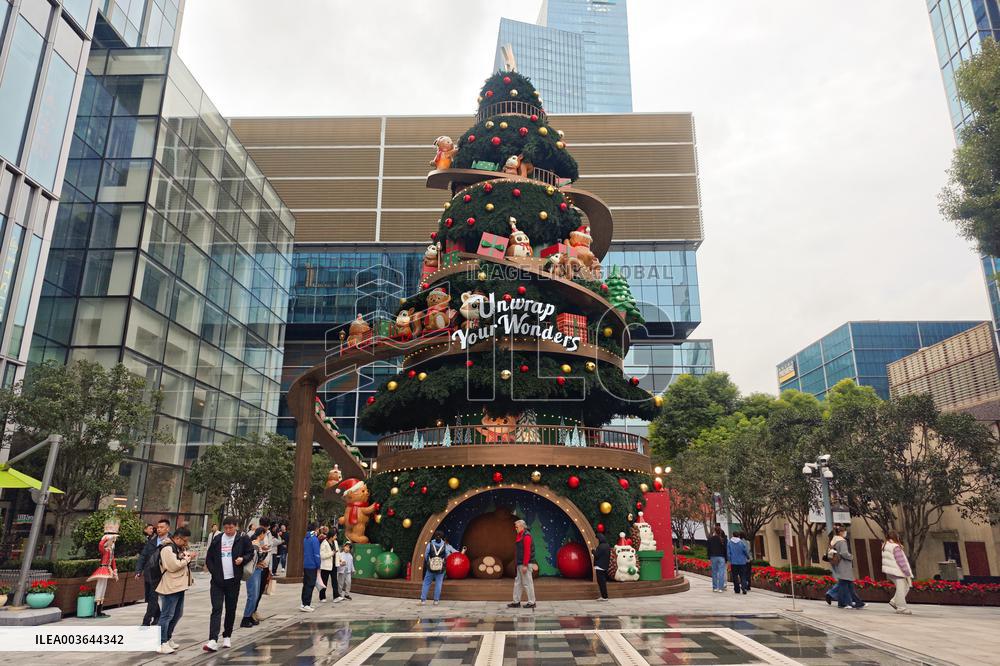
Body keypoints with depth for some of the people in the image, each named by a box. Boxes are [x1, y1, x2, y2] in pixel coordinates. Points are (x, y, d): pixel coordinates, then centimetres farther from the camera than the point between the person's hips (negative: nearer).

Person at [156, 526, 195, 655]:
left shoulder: (179, 548, 16)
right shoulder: (167, 549, -16)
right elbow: (173, 566, -24)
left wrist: (187, 555, 3)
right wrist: (188, 557, -15)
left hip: (179, 586, 10)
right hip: (170, 587, -10)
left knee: (177, 614, 16)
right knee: (167, 615, -4)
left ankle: (168, 639, 28)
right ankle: (161, 643, 2)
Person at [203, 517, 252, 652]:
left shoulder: (242, 539, -1)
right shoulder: (217, 539, 5)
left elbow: (251, 552, 6)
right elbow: (209, 558, 11)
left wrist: (243, 558, -15)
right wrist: (214, 572, -1)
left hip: (233, 580, -1)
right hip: (217, 580, 1)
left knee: (231, 609, 10)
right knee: (216, 609, -7)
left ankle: (227, 637, 25)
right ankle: (213, 641, -12)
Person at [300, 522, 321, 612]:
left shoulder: (305, 539, 10)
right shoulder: (314, 539, -15)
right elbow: (316, 554, -16)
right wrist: (318, 565, -9)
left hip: (305, 565, 8)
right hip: (312, 565, -8)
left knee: (306, 584, 14)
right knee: (310, 585, -4)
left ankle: (304, 603, 19)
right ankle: (306, 605, -6)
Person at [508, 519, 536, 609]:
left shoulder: (526, 536, -15)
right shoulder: (520, 536, 15)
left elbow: (527, 552, -21)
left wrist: (525, 565, -23)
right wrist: (516, 563, 18)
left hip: (524, 564, -10)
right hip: (519, 564, 10)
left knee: (527, 583, -2)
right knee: (517, 583, 11)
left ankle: (531, 602, 6)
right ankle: (516, 602, 16)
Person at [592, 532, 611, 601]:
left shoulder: (600, 547, -20)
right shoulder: (607, 546, 8)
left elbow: (596, 555, -18)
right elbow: (609, 556, 15)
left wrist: (593, 550, -2)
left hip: (599, 567, -9)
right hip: (605, 566, 9)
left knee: (601, 582, -3)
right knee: (603, 581, 16)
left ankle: (604, 596, -2)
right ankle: (604, 596, 20)